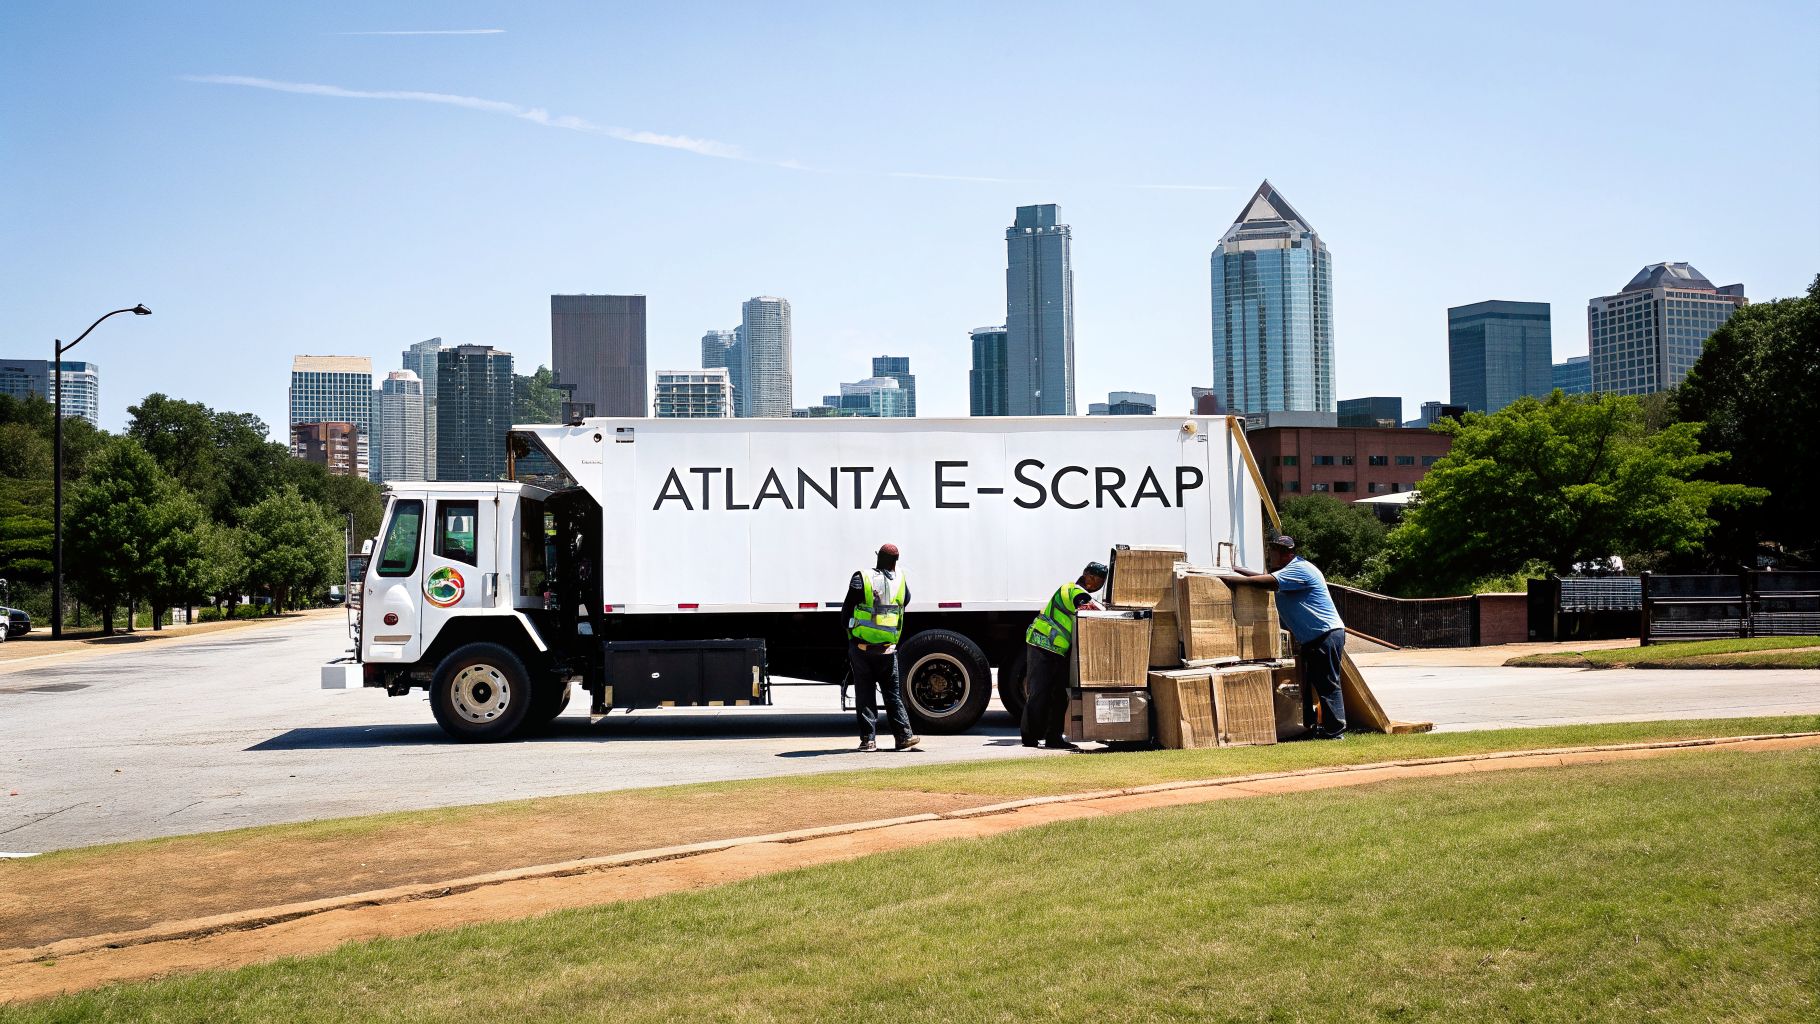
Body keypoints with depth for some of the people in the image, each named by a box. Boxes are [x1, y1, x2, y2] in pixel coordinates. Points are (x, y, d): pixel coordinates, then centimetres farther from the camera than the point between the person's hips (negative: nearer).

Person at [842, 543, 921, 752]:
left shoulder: (861, 578, -7)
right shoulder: (900, 580, 2)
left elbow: (846, 611, -3)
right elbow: (906, 602, 18)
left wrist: (850, 632, 13)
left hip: (861, 647, -2)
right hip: (887, 649, 2)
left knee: (864, 693, 4)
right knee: (893, 692, 11)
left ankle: (868, 738, 2)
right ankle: (904, 735, 9)